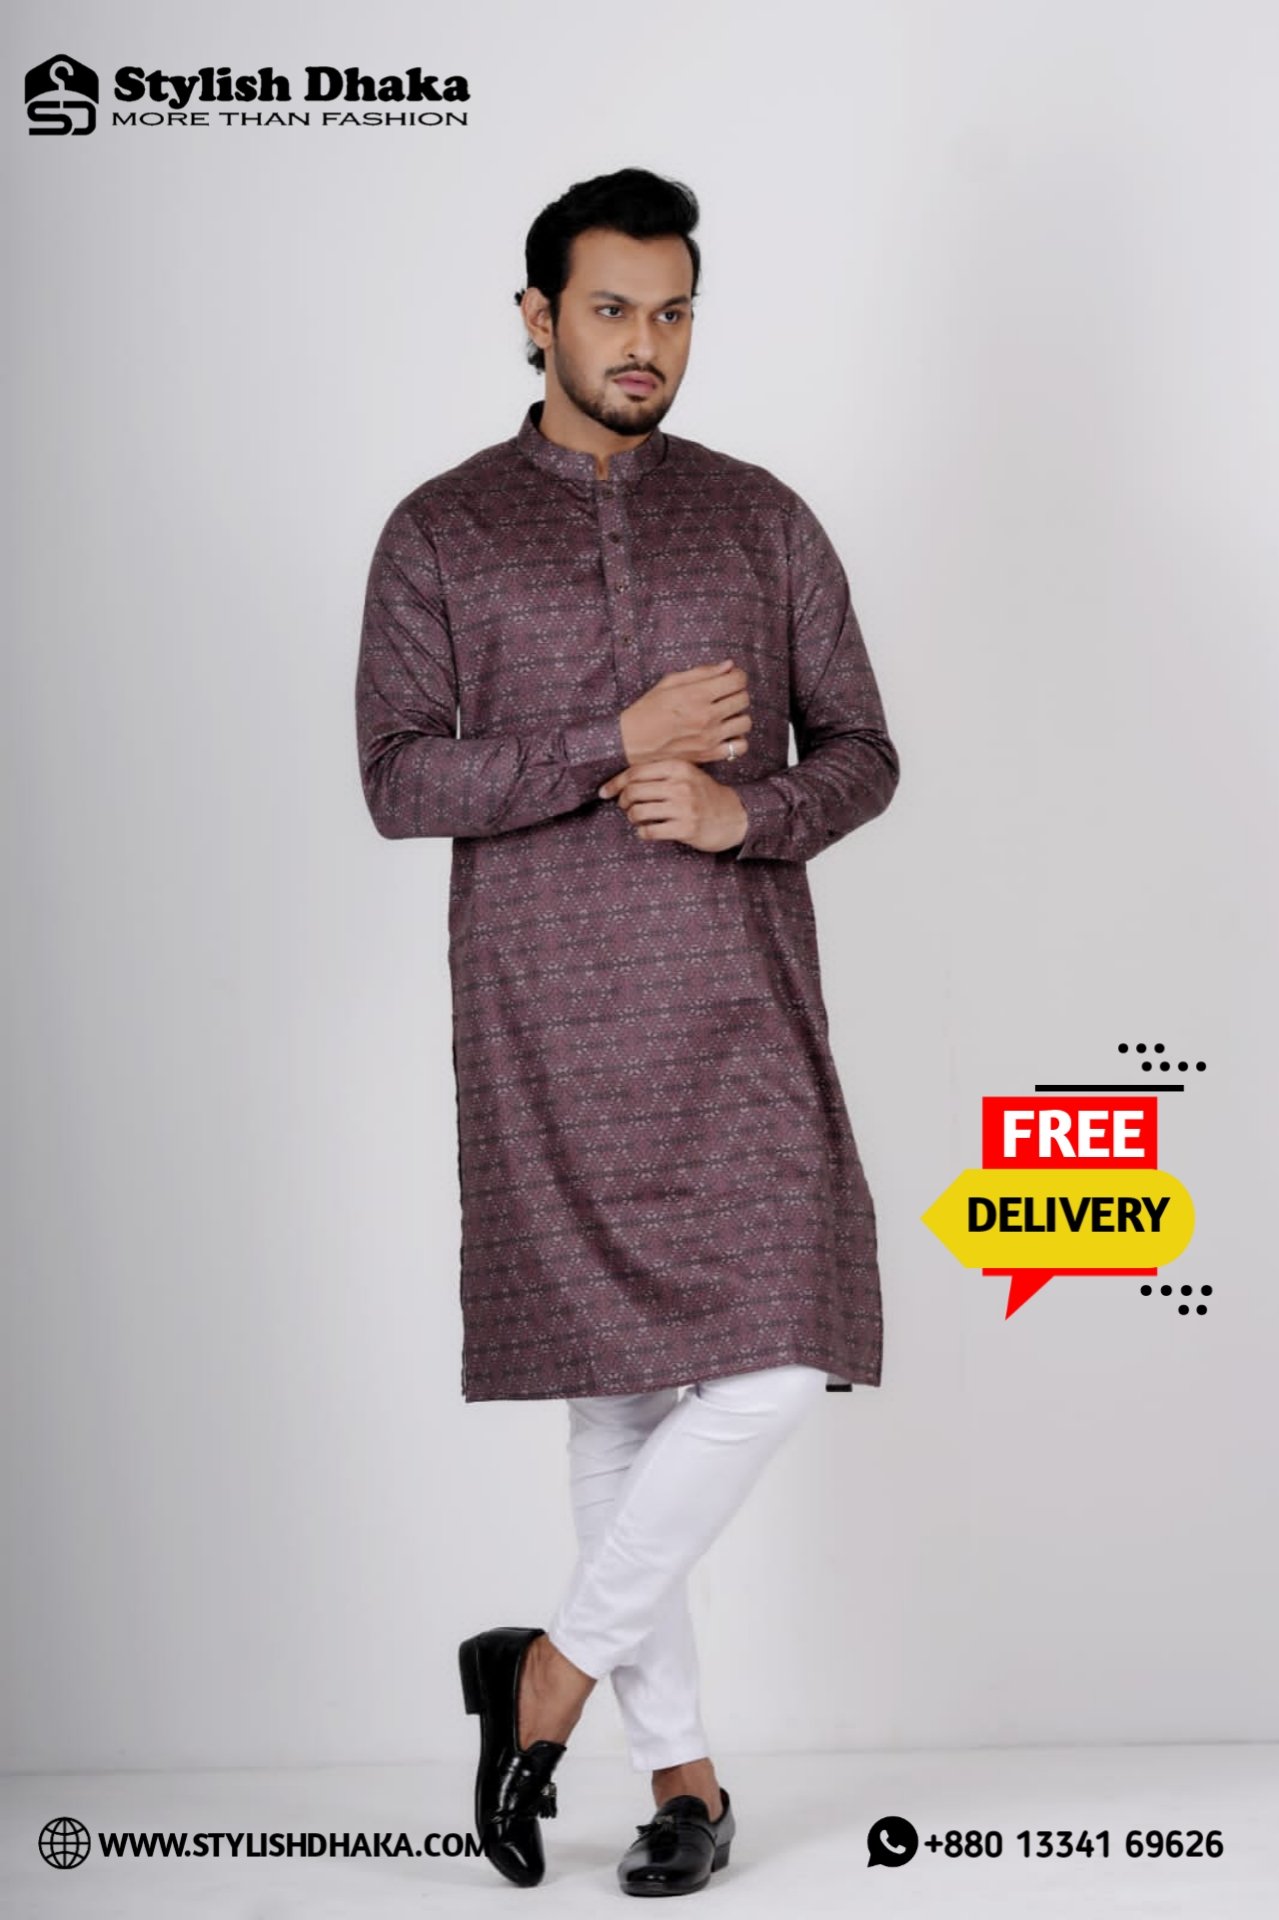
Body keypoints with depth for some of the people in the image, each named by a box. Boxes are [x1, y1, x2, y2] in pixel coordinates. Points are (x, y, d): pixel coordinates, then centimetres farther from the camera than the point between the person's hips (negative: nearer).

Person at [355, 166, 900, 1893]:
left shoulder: (763, 521, 10)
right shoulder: (441, 536, 5)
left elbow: (862, 752, 10)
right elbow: (399, 781, -6)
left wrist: (747, 810, -11)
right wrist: (621, 742, -13)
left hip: (741, 1012, 2)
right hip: (550, 1029, -1)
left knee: (778, 1361, -10)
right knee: (613, 1390, 4)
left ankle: (555, 1667, 9)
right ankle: (682, 1765, 18)